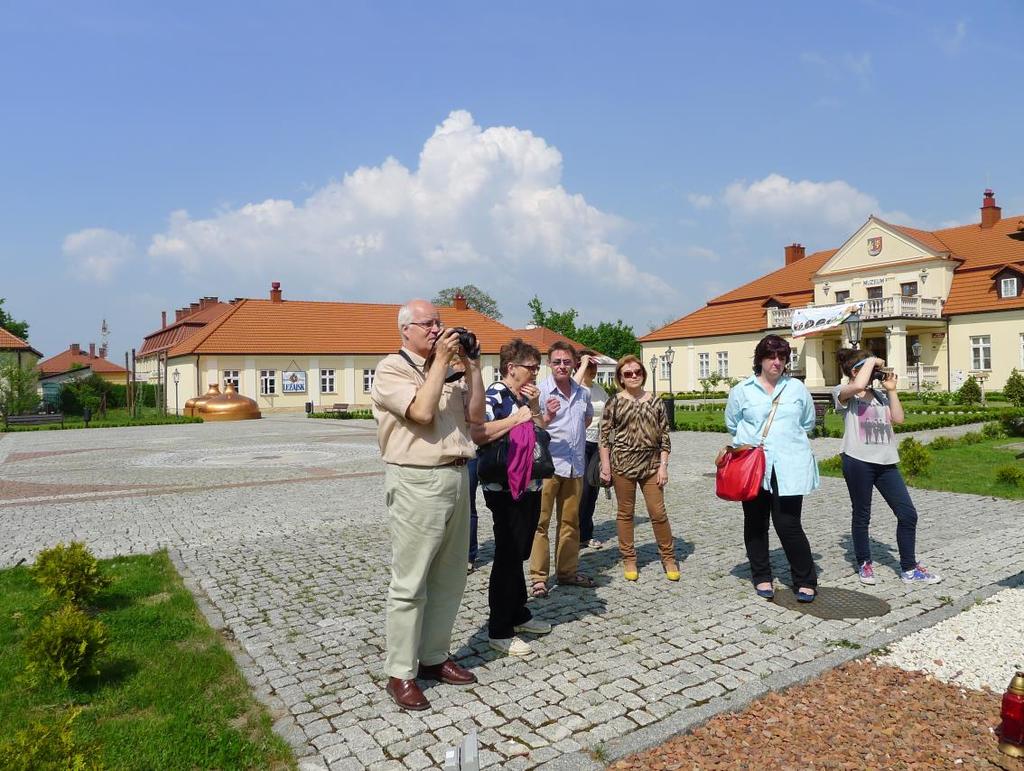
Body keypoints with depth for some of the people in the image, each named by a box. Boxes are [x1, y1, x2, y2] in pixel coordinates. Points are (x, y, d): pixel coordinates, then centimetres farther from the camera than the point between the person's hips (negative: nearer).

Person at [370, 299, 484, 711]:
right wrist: (441, 360, -12)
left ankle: (433, 656, 29)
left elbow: (475, 416, 11)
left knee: (449, 579, 14)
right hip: (417, 481, -7)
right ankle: (400, 673, 13)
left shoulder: (448, 371, 15)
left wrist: (472, 367, 4)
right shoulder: (391, 369, -5)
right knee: (410, 583, 0)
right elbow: (422, 411, -20)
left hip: (457, 477, 7)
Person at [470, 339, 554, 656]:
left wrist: (534, 408, 3)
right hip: (505, 490, -8)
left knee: (520, 554, 18)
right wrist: (516, 418, -23)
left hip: (531, 487, 9)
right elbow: (476, 433, -28)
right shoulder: (494, 396, -13)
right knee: (507, 556, -1)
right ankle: (499, 631, 10)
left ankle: (519, 614, 33)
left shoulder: (527, 398, 13)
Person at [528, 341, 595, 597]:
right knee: (541, 521, -4)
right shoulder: (541, 391, -7)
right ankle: (538, 577, 3)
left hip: (575, 466, 6)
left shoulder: (583, 393, 9)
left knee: (570, 521, 13)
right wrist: (547, 417, -28)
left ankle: (568, 571, 24)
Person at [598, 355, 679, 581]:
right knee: (625, 512, 7)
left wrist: (663, 465, -1)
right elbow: (604, 436, 1)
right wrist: (605, 465, -4)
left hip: (651, 463, 1)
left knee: (658, 512, 2)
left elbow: (665, 436, 5)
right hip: (622, 463, -1)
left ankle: (669, 558, 18)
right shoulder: (615, 402, 0)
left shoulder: (655, 401, 5)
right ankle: (628, 559, 21)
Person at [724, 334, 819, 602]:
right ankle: (761, 577, 25)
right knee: (755, 523, 9)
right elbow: (732, 424, 13)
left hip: (789, 467, -1)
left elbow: (807, 423, 17)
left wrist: (787, 438, 11)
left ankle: (805, 581, 12)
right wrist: (752, 442, 9)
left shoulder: (797, 388, 7)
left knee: (788, 525, -5)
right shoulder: (742, 390, 3)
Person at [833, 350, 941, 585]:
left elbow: (898, 418, 6)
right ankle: (864, 564, 24)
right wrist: (871, 361, -11)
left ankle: (909, 568, 16)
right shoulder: (843, 393, -2)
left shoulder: (880, 395, 17)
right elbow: (858, 385, -25)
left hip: (886, 461, 6)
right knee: (861, 515, 7)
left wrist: (891, 390, 5)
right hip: (858, 461, -6)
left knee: (908, 514, 4)